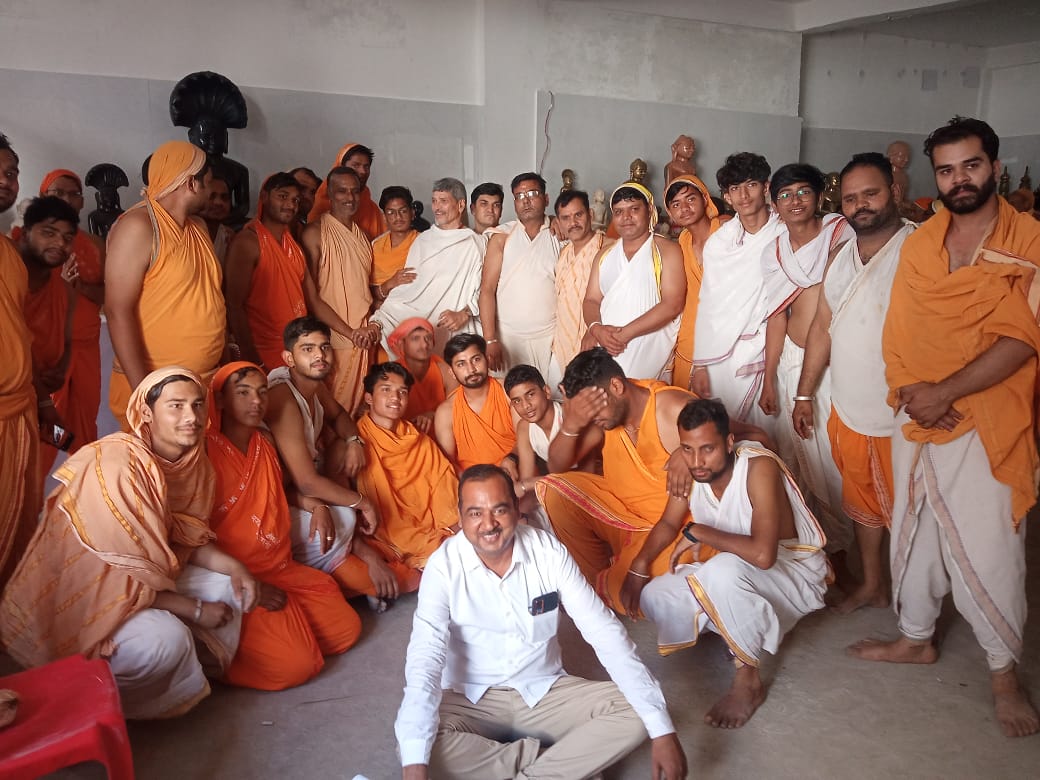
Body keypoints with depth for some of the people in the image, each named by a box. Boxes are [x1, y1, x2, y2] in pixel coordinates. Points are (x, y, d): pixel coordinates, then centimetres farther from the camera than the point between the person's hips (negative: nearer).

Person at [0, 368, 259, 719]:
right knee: (167, 637, -30)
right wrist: (195, 609, -19)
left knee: (226, 586, -4)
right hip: (74, 597, -8)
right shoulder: (115, 466, -30)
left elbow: (185, 538, 5)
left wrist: (231, 565, -13)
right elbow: (127, 578, -27)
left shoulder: (190, 459, -6)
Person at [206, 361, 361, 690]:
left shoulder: (265, 443, 10)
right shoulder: (206, 450, -14)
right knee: (294, 664, -19)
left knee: (346, 630, -1)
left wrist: (315, 506, 5)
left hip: (281, 569, 8)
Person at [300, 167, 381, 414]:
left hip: (364, 339, 6)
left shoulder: (362, 236, 16)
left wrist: (375, 324, 3)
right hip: (333, 340, -6)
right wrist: (350, 332, -12)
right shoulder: (315, 233, -5)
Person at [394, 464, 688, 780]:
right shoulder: (444, 566, -17)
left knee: (634, 712, -19)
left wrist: (662, 729, -21)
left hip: (545, 691, 2)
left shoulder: (549, 552, -13)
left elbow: (605, 633, -14)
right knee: (419, 747, -31)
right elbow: (425, 659, -25)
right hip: (471, 699, -1)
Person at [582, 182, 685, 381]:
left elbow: (672, 305, -9)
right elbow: (591, 300, 14)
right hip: (606, 351, 4)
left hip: (649, 356, -4)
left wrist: (625, 333, -15)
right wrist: (596, 328, -10)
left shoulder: (667, 251, 1)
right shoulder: (605, 255, 18)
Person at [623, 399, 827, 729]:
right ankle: (743, 628, 8)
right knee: (654, 597, -11)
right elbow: (669, 523, 6)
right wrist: (640, 564, -10)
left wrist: (698, 532, -29)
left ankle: (748, 680, -17)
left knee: (724, 570, -38)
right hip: (737, 574, 7)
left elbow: (762, 554, -42)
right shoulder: (692, 469, -11)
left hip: (794, 572, -7)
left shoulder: (759, 467, -31)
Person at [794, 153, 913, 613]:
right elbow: (822, 326, 12)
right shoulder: (843, 256, 8)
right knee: (861, 505, 20)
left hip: (901, 419, -6)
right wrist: (804, 394, 13)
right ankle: (871, 586, 39)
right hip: (846, 412, 6)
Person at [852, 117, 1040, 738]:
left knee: (987, 547, -2)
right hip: (917, 418, 5)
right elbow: (899, 330, 6)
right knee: (914, 532, 14)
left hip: (988, 424, -4)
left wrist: (945, 392, -17)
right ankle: (916, 637, 34)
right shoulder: (919, 244, 7)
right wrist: (911, 390, -10)